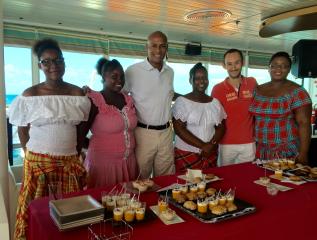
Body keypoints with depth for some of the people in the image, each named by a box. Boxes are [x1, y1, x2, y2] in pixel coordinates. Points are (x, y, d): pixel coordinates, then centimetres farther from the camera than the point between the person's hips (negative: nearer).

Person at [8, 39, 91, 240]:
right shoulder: (30, 95, -2)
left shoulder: (77, 94, 2)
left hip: (69, 162, 2)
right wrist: (33, 155, 2)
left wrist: (75, 154, 6)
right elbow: (22, 130, 5)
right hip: (38, 162, -1)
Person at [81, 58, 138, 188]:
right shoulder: (94, 101, -13)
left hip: (128, 162, 6)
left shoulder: (128, 100, 6)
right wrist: (97, 146, -1)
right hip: (103, 163, -5)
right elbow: (80, 134, -11)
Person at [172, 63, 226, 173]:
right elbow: (179, 129, -12)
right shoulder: (181, 101, -6)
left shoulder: (215, 102, 8)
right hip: (186, 154, -4)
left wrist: (211, 144, -11)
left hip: (210, 154, 4)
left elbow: (221, 127, 8)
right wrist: (202, 145, -15)